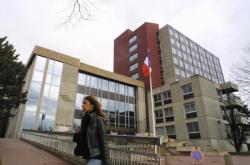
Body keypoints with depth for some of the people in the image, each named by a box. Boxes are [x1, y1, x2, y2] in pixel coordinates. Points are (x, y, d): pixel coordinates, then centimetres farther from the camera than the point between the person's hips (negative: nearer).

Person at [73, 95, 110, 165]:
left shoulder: (97, 119, -12)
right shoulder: (86, 119, 10)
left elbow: (103, 142, -14)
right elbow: (83, 140, 16)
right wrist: (77, 133, -4)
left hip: (97, 158, -8)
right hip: (89, 158, 8)